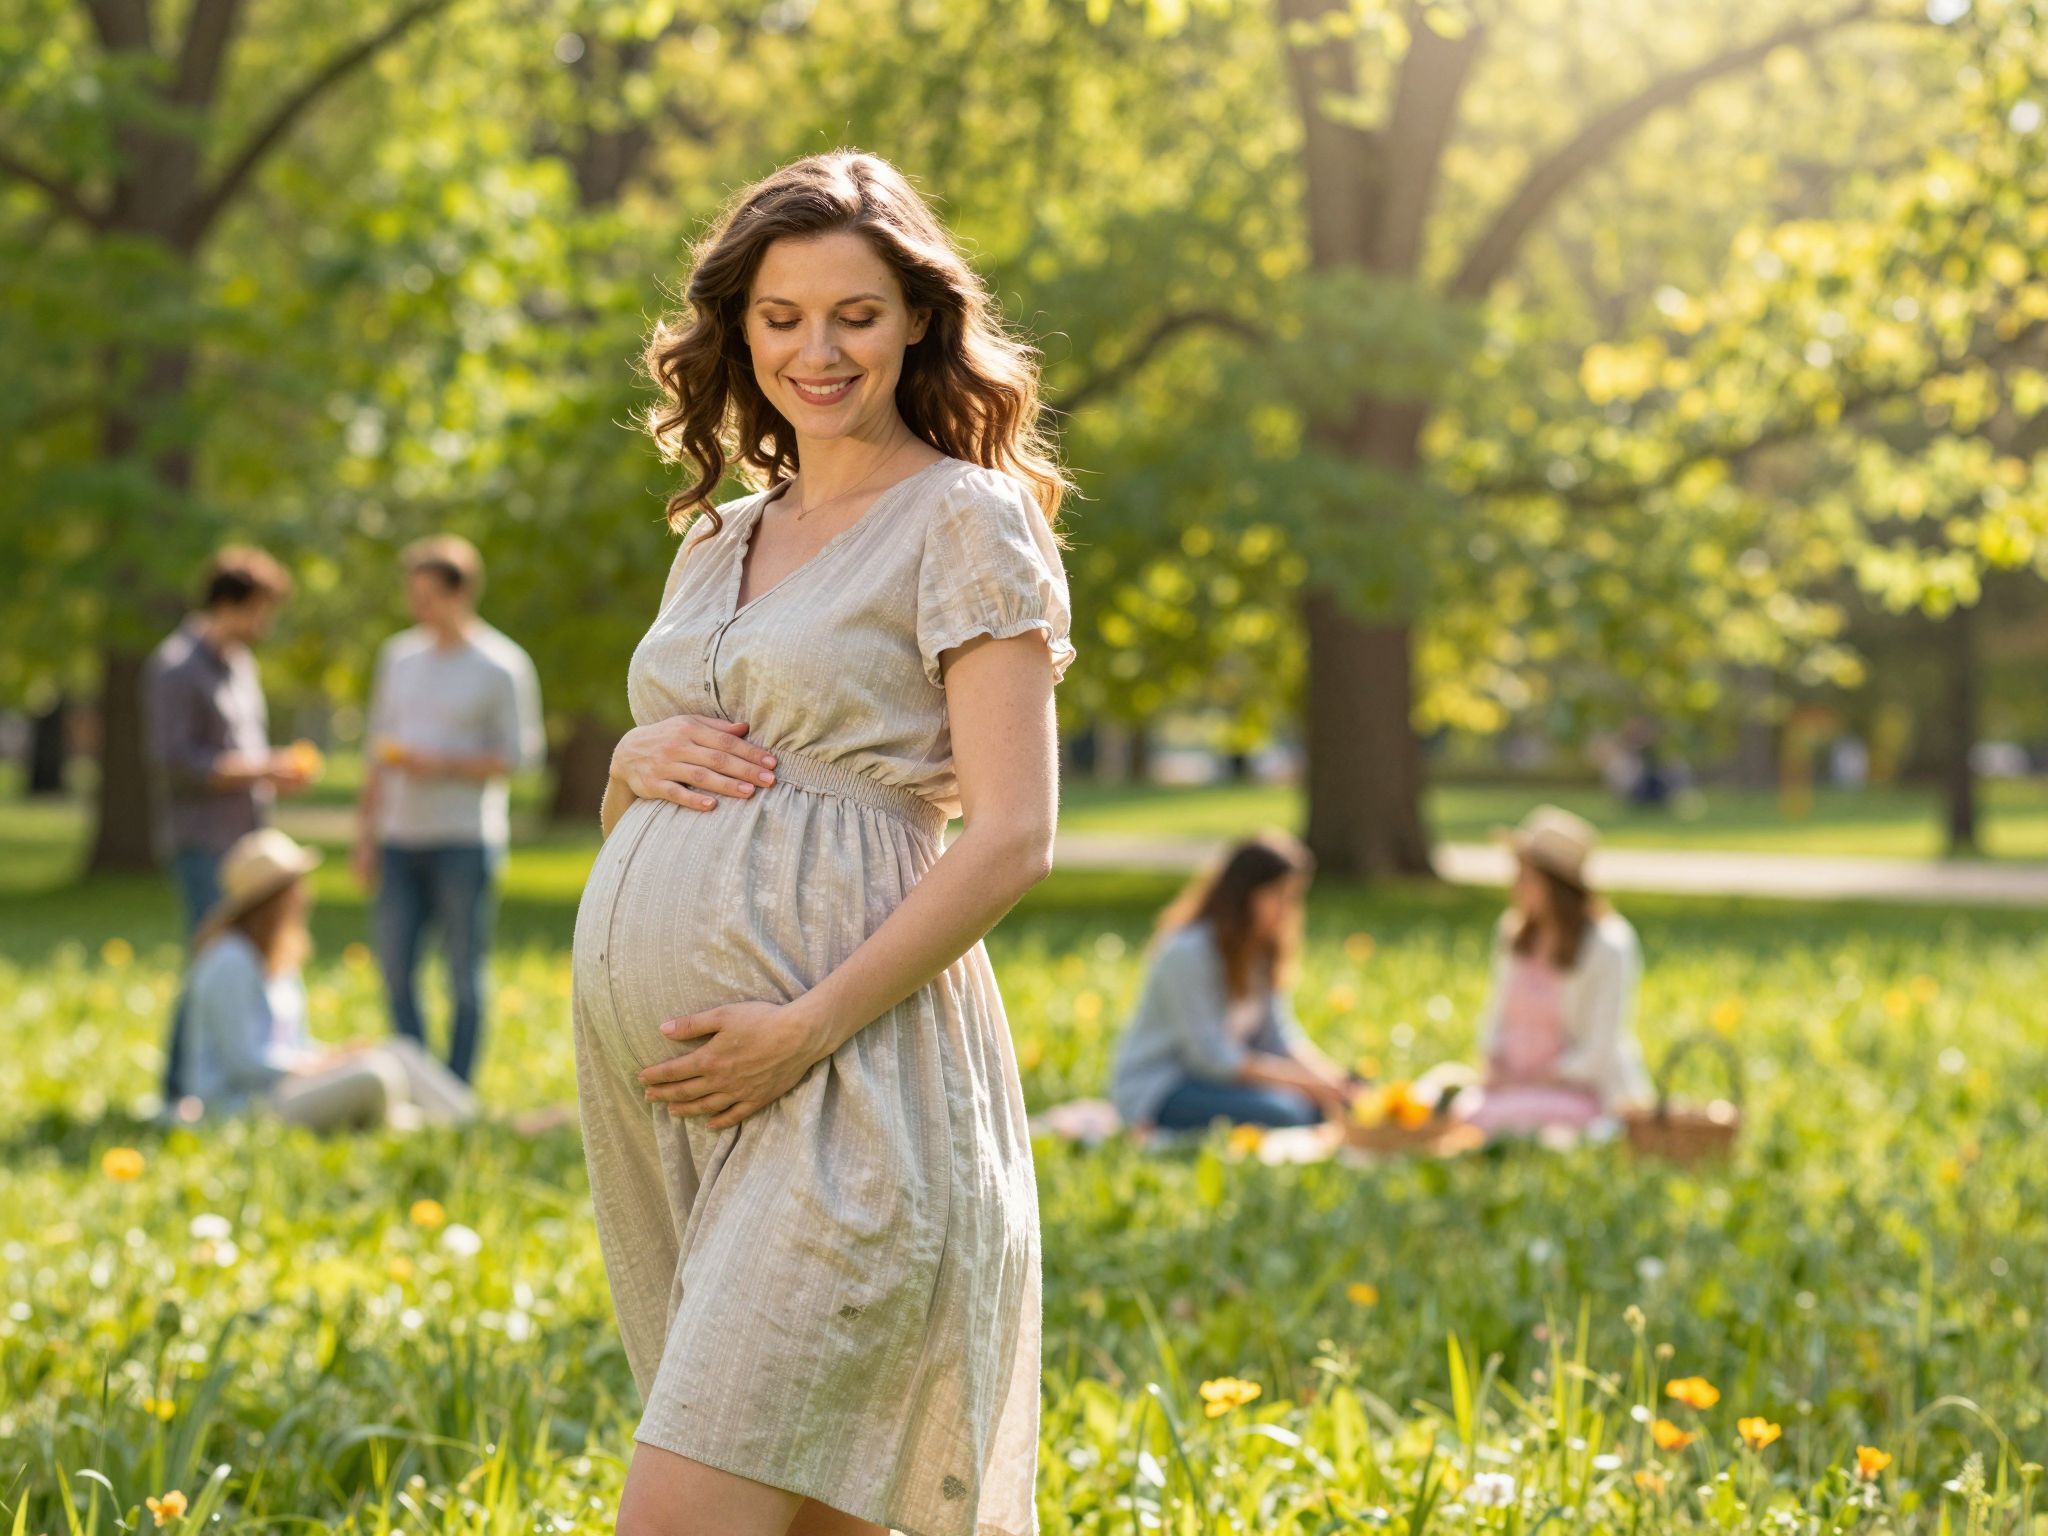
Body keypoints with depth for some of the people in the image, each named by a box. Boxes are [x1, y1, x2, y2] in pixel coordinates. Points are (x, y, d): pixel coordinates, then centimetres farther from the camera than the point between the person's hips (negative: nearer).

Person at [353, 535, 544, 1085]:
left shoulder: (502, 666, -2)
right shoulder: (398, 656, 13)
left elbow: (518, 754, -4)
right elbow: (377, 749, 18)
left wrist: (445, 766, -15)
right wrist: (365, 831, 14)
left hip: (465, 839, -5)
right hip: (400, 838, 5)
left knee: (464, 973, -1)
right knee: (395, 966, 3)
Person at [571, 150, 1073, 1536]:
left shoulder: (964, 520, -2)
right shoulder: (718, 541, 19)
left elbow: (1010, 839, -10)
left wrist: (806, 1027, -18)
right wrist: (637, 763, 2)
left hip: (842, 1071, -7)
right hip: (650, 1059, 7)